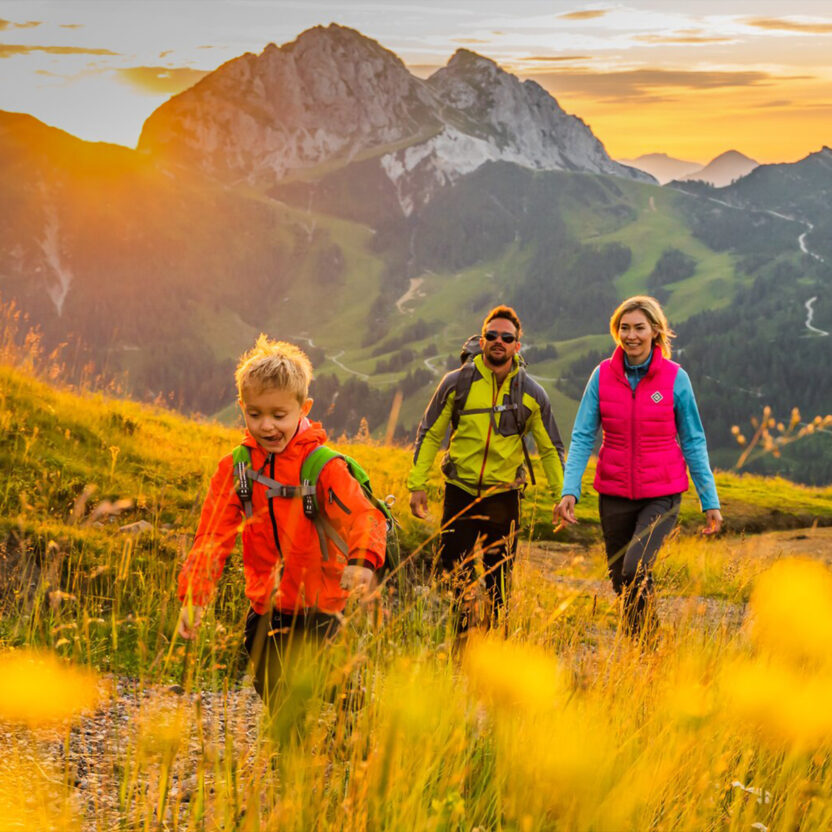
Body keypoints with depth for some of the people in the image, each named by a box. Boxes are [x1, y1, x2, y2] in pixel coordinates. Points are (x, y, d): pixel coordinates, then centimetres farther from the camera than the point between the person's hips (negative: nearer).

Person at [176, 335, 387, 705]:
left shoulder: (323, 465, -12)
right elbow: (212, 535, -3)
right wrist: (193, 597, -18)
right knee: (270, 695, 12)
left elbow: (362, 516, -25)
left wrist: (362, 561, -48)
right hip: (264, 611, 5)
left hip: (317, 611, -4)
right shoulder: (234, 468, 1)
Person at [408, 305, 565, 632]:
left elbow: (550, 449, 9)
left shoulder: (532, 394, 0)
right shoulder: (457, 383, -3)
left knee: (499, 581, 7)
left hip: (504, 497, 1)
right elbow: (429, 434, 5)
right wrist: (417, 485, 0)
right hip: (460, 492, 0)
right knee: (455, 575, 2)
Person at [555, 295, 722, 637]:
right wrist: (570, 490, -13)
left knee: (635, 569, -22)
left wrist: (710, 502, -1)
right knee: (622, 583, 10)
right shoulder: (602, 375, -1)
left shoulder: (675, 378, -6)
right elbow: (582, 436, -1)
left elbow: (693, 442, 0)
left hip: (662, 495, -3)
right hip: (615, 494, 3)